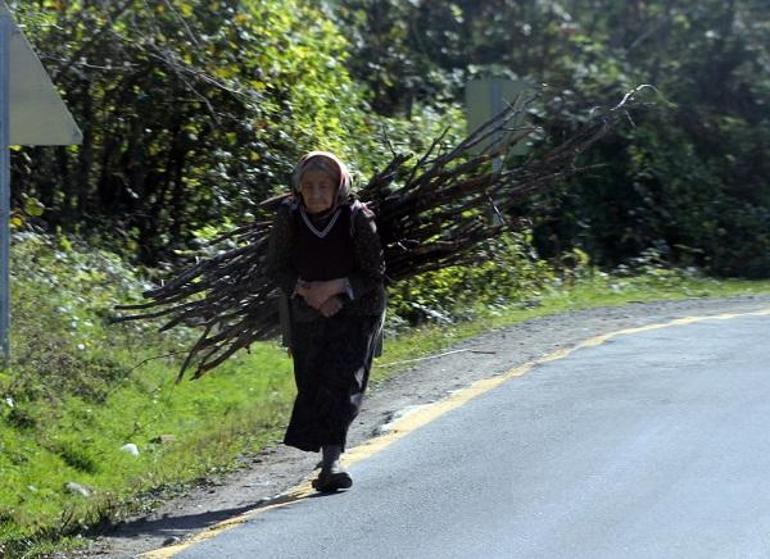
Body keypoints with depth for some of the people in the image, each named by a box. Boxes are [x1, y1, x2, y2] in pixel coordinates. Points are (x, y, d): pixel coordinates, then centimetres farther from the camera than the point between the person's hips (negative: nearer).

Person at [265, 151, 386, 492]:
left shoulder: (357, 218, -14)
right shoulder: (289, 216, -7)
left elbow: (375, 274, -8)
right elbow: (276, 268, 2)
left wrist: (334, 287, -20)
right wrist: (304, 290, -15)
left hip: (355, 313, -3)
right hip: (307, 314, 3)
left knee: (342, 381, -17)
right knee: (311, 387, 2)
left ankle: (331, 461, -26)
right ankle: (329, 462, 15)